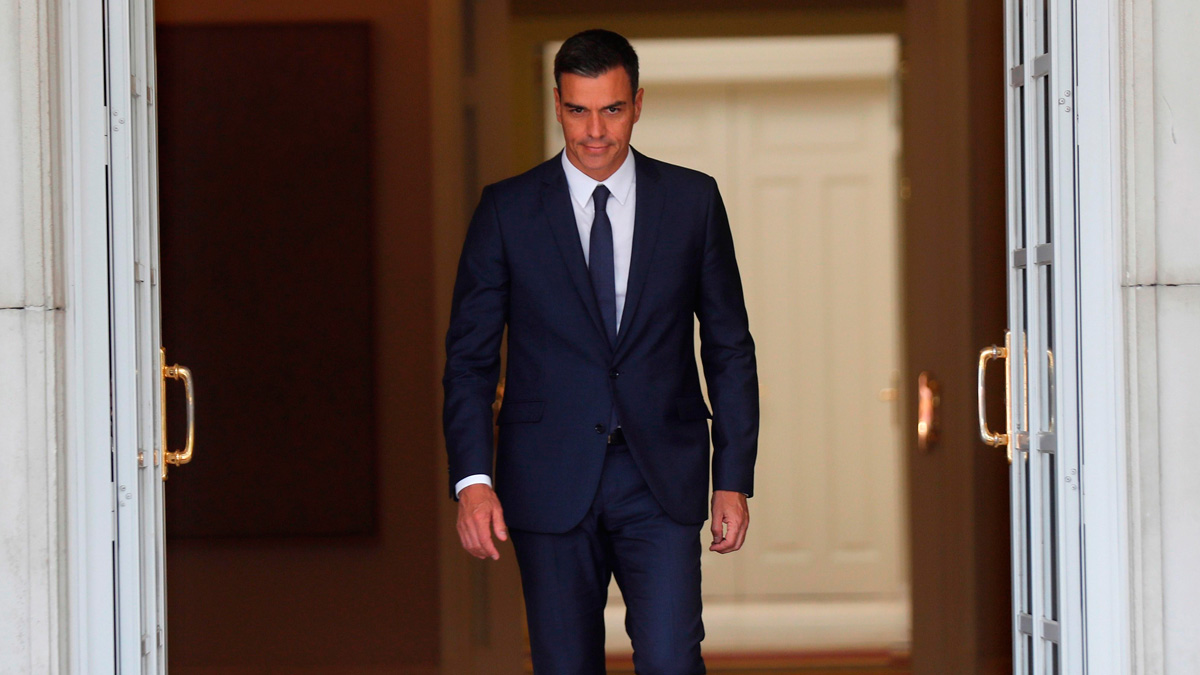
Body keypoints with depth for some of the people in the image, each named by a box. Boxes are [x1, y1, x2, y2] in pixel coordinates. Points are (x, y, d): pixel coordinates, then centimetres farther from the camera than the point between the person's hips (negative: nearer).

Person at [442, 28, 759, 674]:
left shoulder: (693, 201, 5)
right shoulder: (507, 209, 3)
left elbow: (729, 347, 9)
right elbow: (469, 355, 2)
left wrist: (733, 478, 3)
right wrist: (472, 479, -10)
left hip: (663, 481, 0)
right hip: (552, 487, 0)